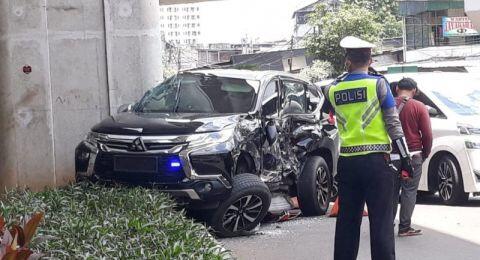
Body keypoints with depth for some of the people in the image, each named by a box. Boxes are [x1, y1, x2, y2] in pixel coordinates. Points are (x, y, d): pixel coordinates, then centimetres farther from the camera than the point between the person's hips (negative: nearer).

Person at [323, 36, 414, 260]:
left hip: (347, 161, 3)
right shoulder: (378, 83, -4)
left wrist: (344, 75, 22)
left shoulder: (333, 90, 4)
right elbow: (393, 122, -6)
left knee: (347, 219, 11)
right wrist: (405, 155, -2)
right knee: (381, 220, -2)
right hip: (376, 159, -3)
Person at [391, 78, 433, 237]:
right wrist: (425, 154, 7)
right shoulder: (419, 107, -6)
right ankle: (404, 228, -1)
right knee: (409, 191, 0)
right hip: (412, 156, -3)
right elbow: (427, 134, -7)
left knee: (392, 190, 12)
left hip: (391, 156, 3)